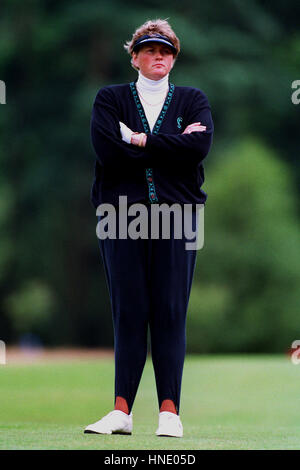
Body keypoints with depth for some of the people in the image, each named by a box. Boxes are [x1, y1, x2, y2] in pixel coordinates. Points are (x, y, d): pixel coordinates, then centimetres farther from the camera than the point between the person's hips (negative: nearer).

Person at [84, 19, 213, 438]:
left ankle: (169, 412, -6)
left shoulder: (193, 100, 14)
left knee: (171, 312, -5)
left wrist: (140, 140, -6)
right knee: (128, 311, -4)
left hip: (175, 217, 0)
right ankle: (122, 411, -5)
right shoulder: (110, 99, 13)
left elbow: (199, 147, -7)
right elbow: (108, 151, -7)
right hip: (122, 213, 0)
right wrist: (172, 145, -4)